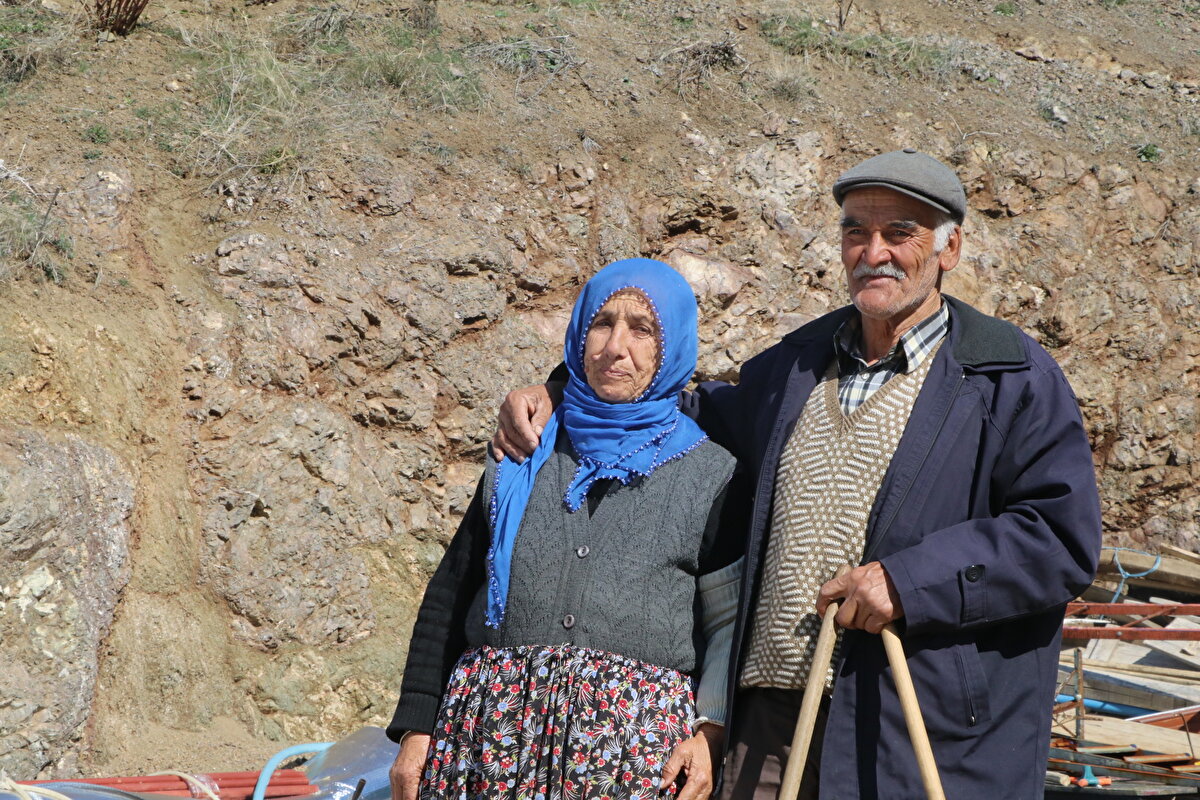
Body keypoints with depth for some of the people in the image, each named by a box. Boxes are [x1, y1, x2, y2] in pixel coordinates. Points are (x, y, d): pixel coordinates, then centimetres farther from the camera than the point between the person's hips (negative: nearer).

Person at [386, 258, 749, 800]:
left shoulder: (711, 476, 9)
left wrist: (711, 734, -12)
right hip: (497, 723, 2)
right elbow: (449, 598, 16)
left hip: (638, 740, -2)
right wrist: (417, 728, 9)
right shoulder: (522, 459, 15)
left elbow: (731, 623, 3)